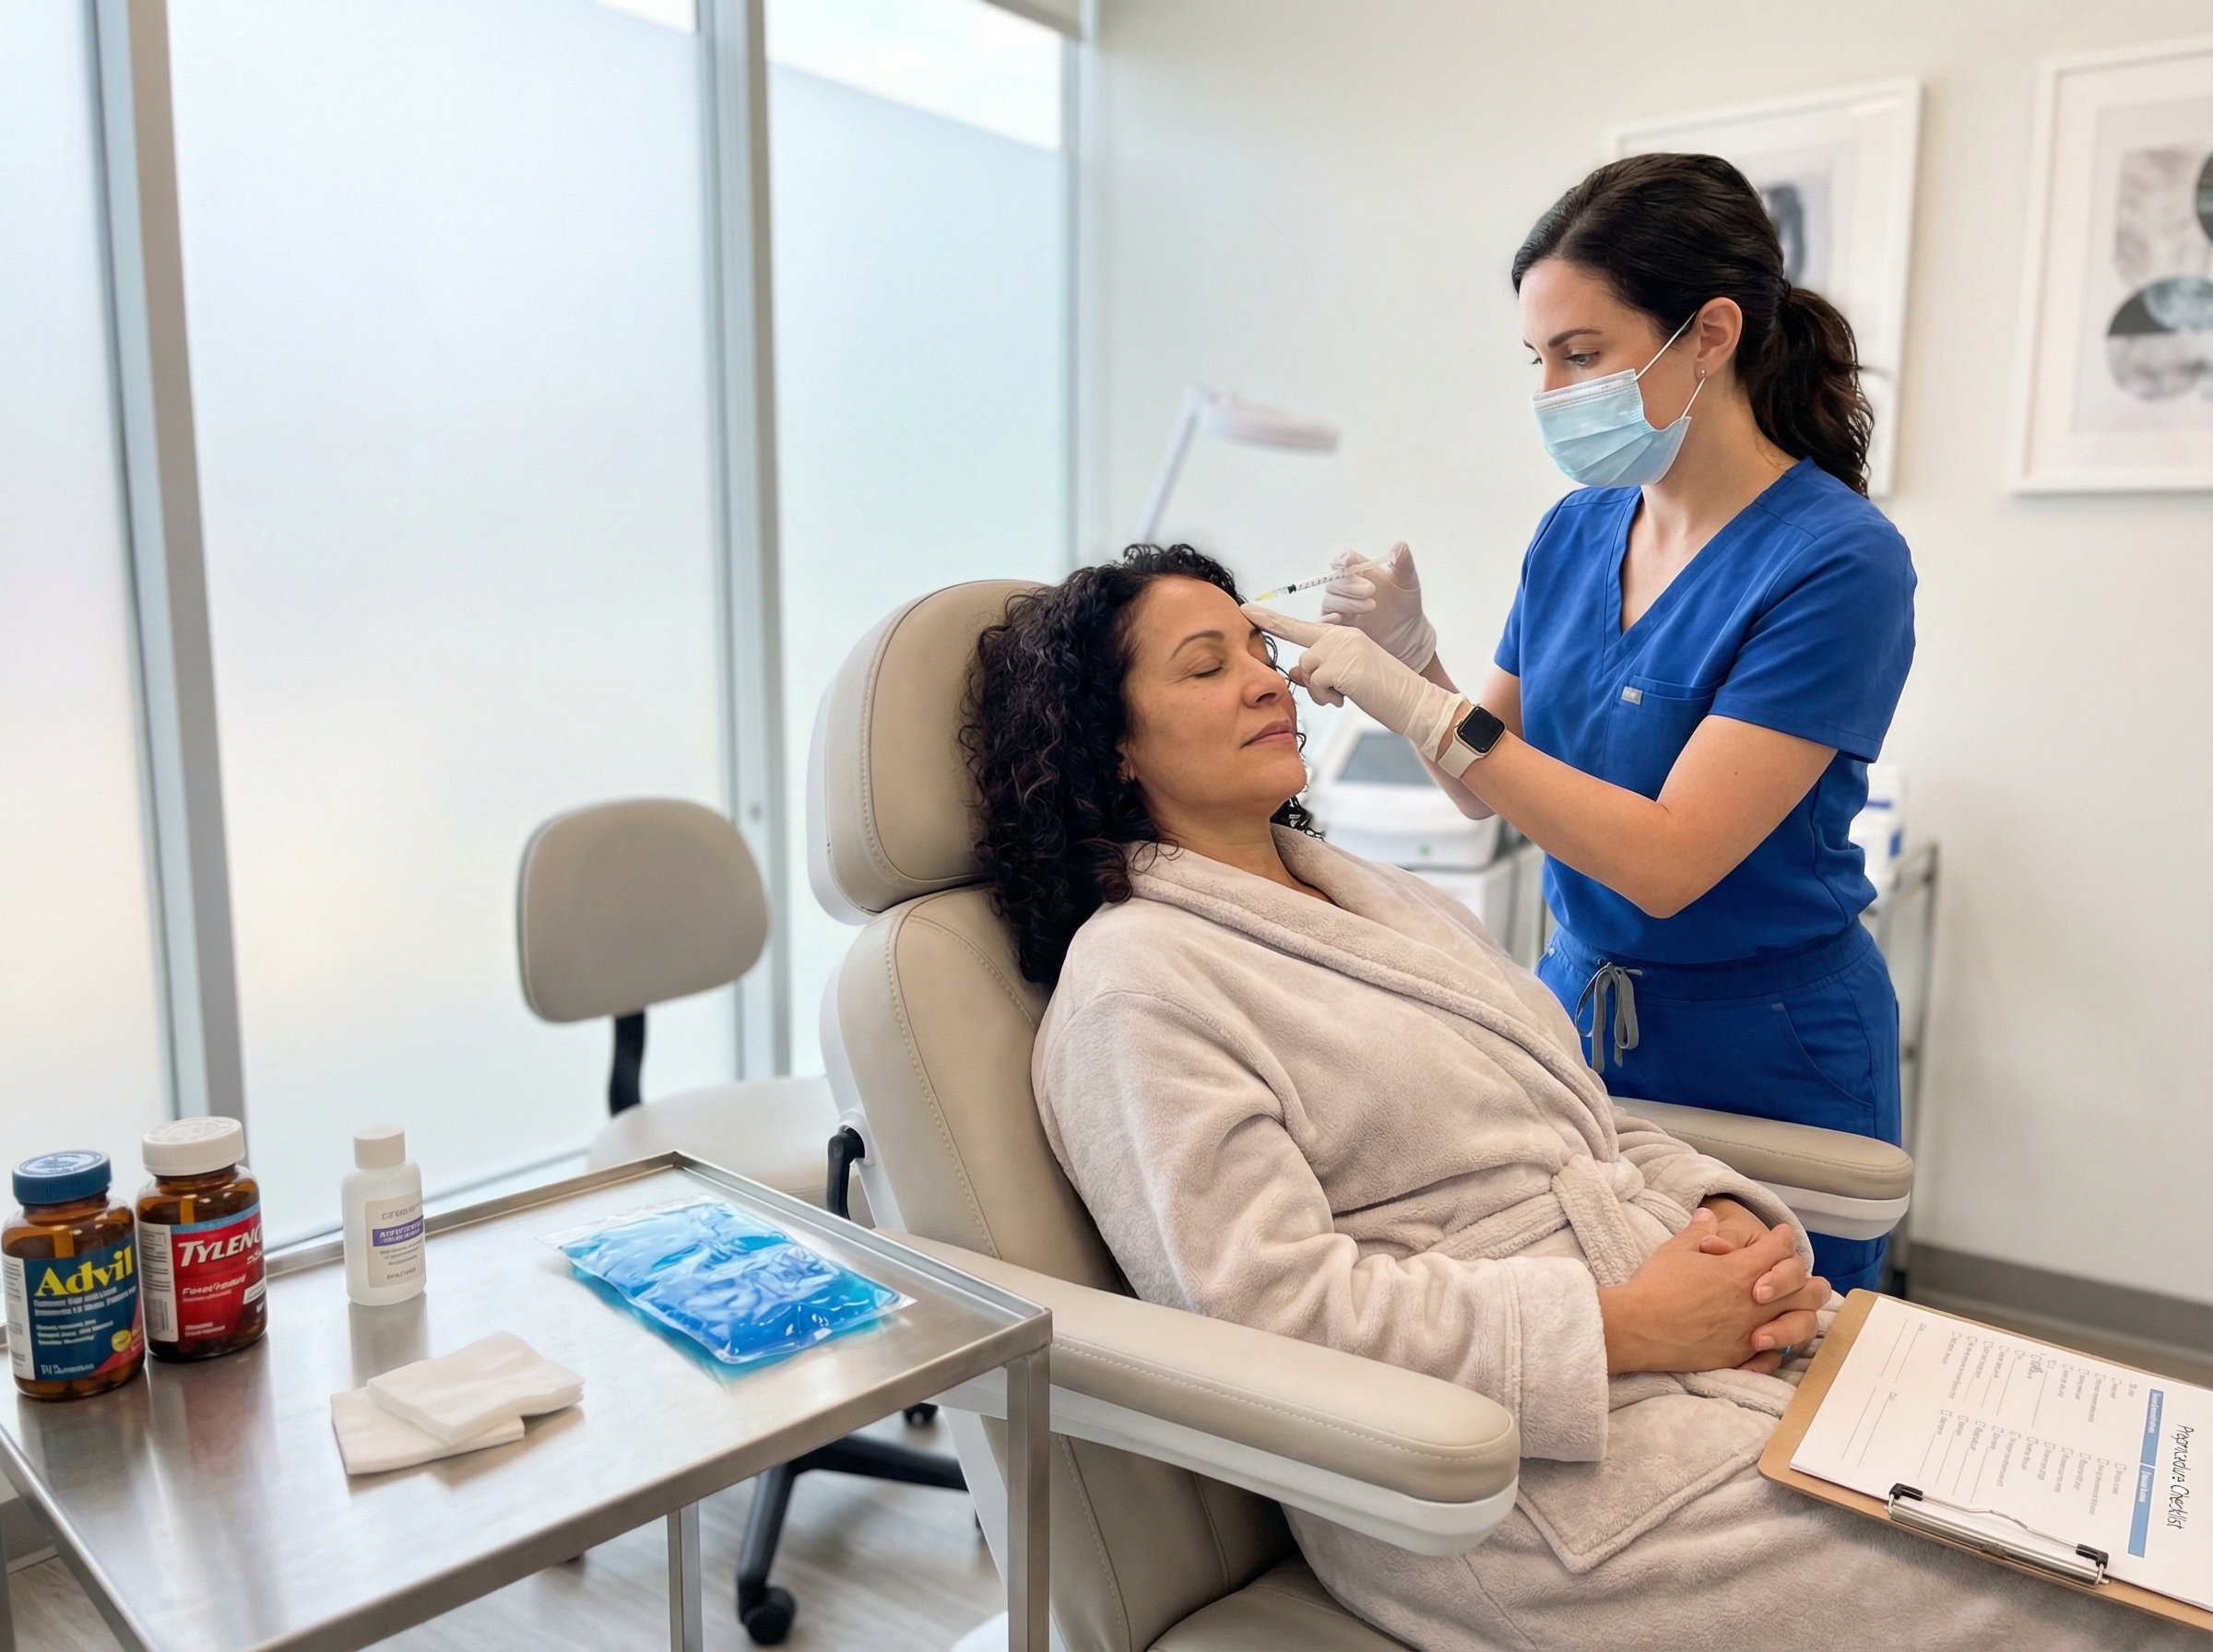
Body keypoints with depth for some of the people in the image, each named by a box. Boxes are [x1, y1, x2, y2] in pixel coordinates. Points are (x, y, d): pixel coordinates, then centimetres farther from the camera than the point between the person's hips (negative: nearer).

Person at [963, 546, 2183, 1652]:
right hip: (1533, 1468, -8)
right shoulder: (1134, 980, -11)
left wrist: (1726, 1217, -3)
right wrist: (1623, 1325, -18)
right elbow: (1271, 1307, -19)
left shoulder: (1372, 890, 16)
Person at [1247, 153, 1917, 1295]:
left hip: (1764, 1057, -5)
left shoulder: (1837, 561, -19)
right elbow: (1489, 791, 6)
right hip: (1576, 1006, 5)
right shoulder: (1576, 531, 0)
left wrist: (1414, 702, -28)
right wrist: (1411, 654, -13)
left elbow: (1668, 861, -25)